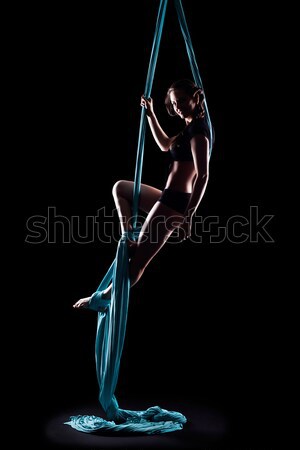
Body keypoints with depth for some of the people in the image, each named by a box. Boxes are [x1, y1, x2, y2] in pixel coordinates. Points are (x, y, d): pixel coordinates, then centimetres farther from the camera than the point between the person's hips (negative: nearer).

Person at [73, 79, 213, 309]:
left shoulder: (197, 130, -15)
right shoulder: (192, 128, 15)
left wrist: (188, 215, -28)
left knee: (138, 260, -4)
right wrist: (151, 114, 26)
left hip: (175, 201, -11)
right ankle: (129, 239, 10)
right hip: (170, 198, 11)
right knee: (120, 187, 25)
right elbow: (165, 145, 32)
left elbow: (203, 176, -23)